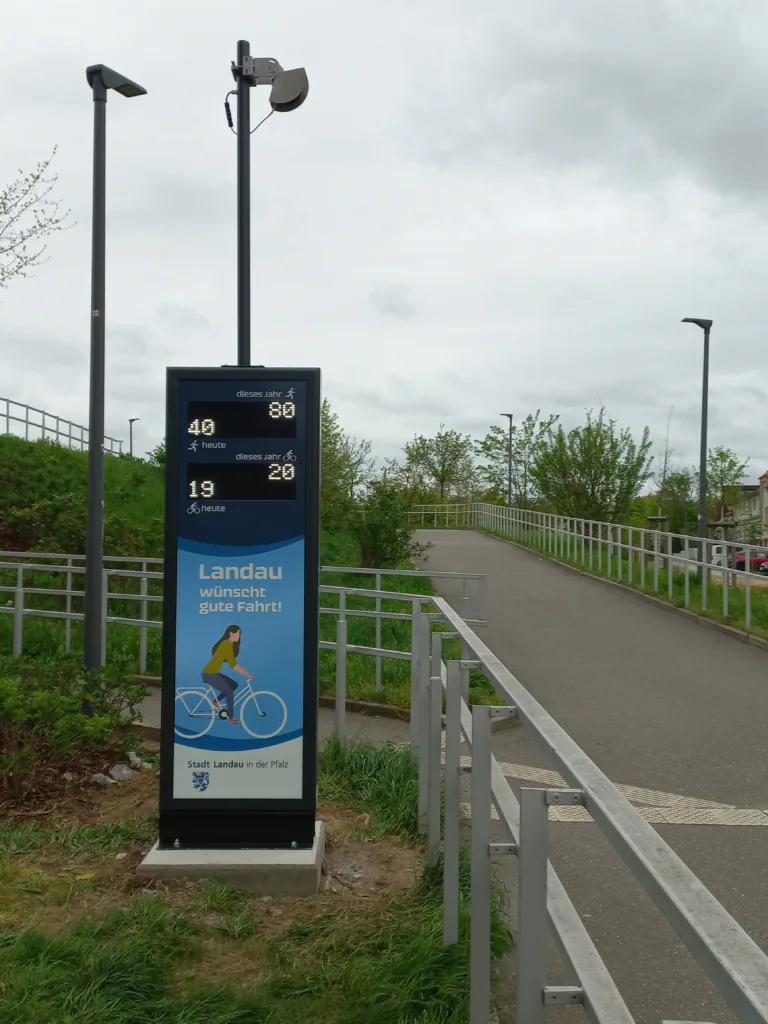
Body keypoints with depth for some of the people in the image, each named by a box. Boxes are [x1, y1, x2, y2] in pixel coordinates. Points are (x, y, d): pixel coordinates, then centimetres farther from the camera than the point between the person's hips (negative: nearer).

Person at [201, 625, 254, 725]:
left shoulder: (226, 644, 11)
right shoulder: (227, 644, -19)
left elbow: (232, 663, 16)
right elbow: (233, 664, -24)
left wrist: (246, 674, 13)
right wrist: (248, 675, -22)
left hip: (212, 673, 9)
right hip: (210, 674, -9)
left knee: (234, 685, 12)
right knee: (229, 692, -8)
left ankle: (216, 701, 16)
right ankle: (231, 718, 0)